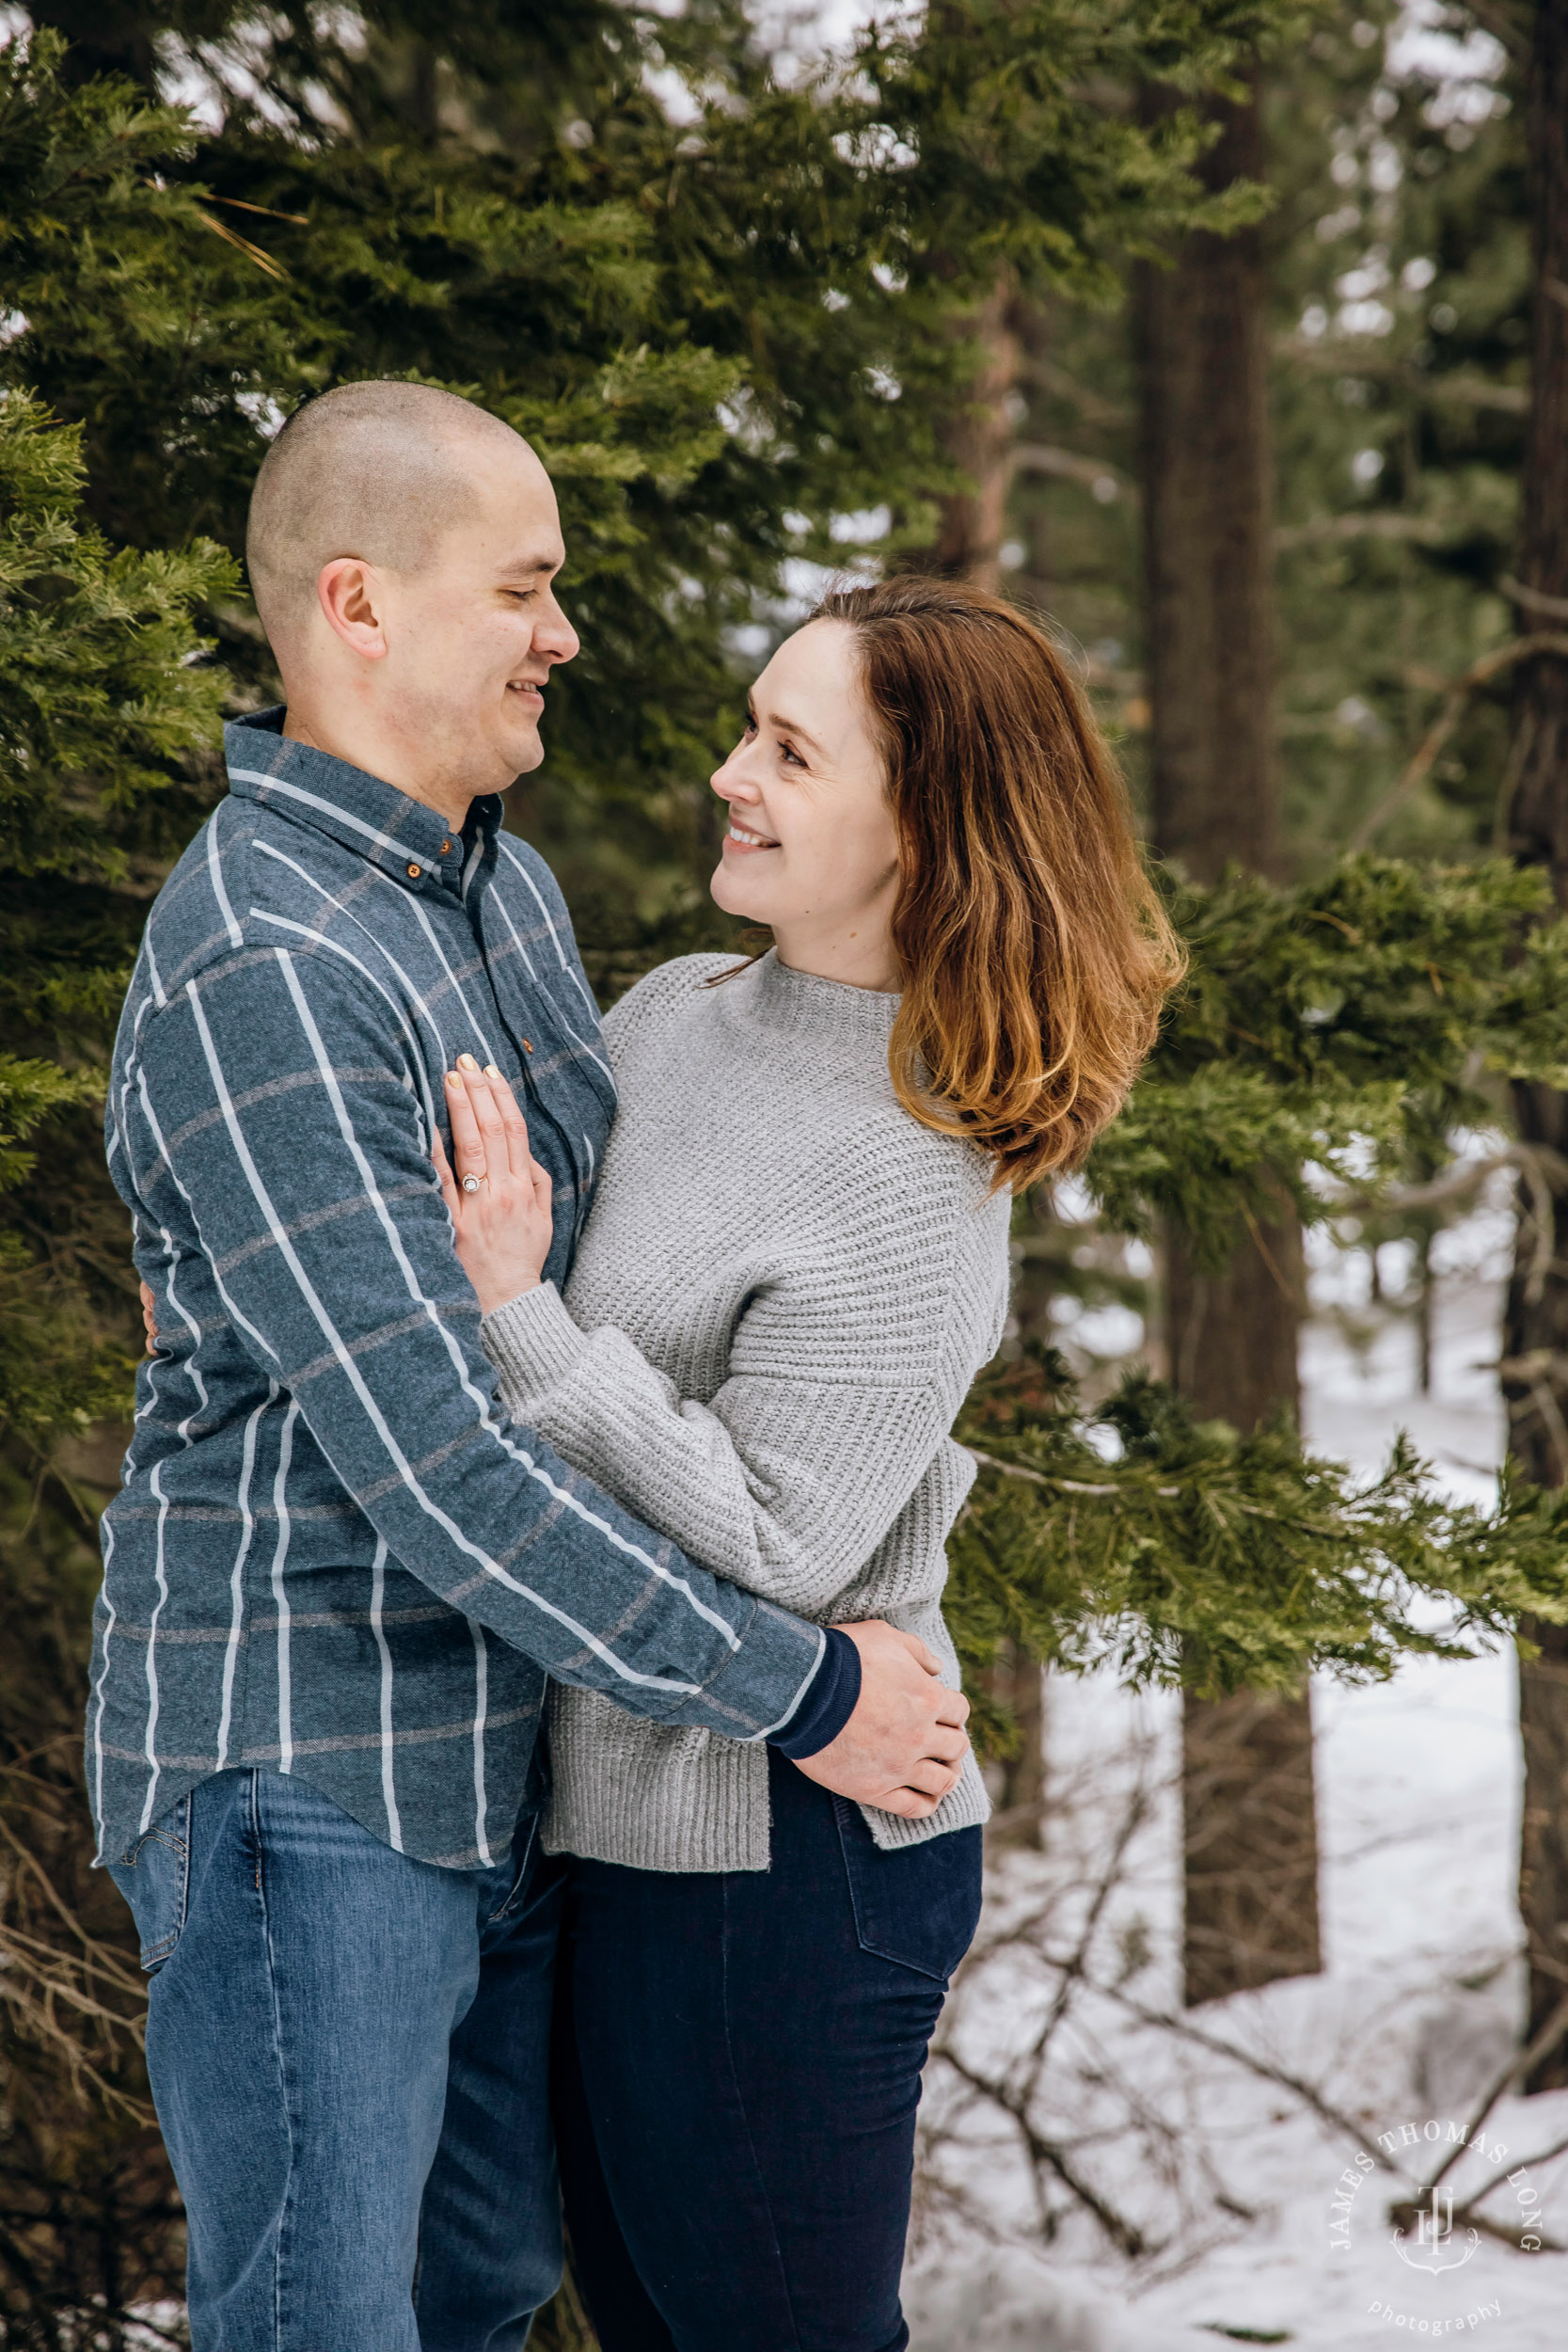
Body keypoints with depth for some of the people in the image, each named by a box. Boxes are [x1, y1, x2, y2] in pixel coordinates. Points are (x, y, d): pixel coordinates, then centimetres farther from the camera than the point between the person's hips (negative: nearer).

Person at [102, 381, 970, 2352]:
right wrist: (798, 1693, -19)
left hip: (491, 1744, 9)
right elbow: (432, 1467, -26)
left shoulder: (499, 875, 9)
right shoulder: (256, 974, -23)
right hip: (303, 1766, -9)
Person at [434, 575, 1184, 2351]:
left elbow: (770, 1550, -24)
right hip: (626, 1815, 8)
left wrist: (521, 1317, -24)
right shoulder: (671, 1014, 3)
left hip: (781, 1869, -8)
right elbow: (464, 1229, 21)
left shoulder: (915, 1188, -21)